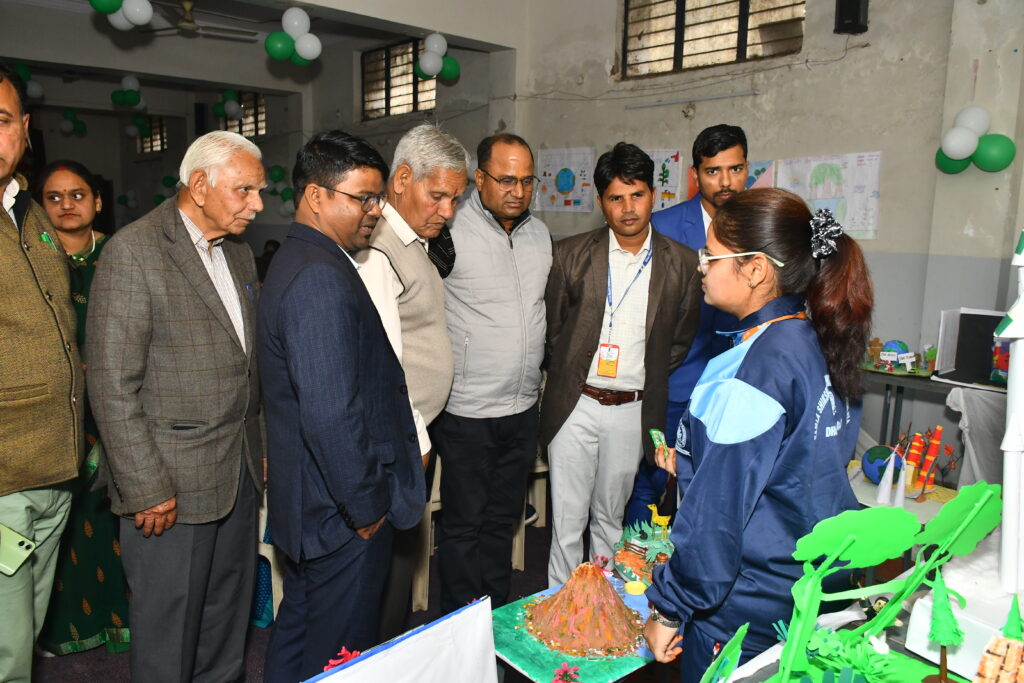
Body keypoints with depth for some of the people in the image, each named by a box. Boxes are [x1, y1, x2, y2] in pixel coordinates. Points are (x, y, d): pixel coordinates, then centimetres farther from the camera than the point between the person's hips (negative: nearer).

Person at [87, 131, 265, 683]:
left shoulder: (239, 251, 11)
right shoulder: (133, 251, -13)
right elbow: (113, 388, -15)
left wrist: (260, 446, 10)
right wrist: (146, 488, -16)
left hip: (240, 469, 7)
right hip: (170, 481, -7)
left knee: (229, 614, 19)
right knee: (169, 623, 10)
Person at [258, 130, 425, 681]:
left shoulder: (299, 260, 11)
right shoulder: (322, 279, -23)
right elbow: (330, 415, -29)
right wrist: (367, 507, -17)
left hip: (306, 506, 10)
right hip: (341, 513, -10)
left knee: (297, 632, 25)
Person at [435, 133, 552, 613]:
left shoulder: (539, 234, 8)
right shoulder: (450, 232, -12)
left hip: (523, 407, 6)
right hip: (467, 410, -6)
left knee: (503, 519, 18)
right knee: (463, 523, 6)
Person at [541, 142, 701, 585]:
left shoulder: (681, 263, 0)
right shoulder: (571, 255, -2)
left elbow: (682, 338, 9)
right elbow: (551, 326, 6)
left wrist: (646, 379, 4)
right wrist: (568, 375, 5)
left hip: (632, 411, 1)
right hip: (574, 404, -1)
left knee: (610, 519, 16)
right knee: (567, 521, 6)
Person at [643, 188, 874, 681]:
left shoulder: (755, 369, -27)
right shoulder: (821, 344, 1)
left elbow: (718, 512, -24)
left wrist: (669, 608, -14)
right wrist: (692, 461, 12)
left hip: (749, 611, -8)